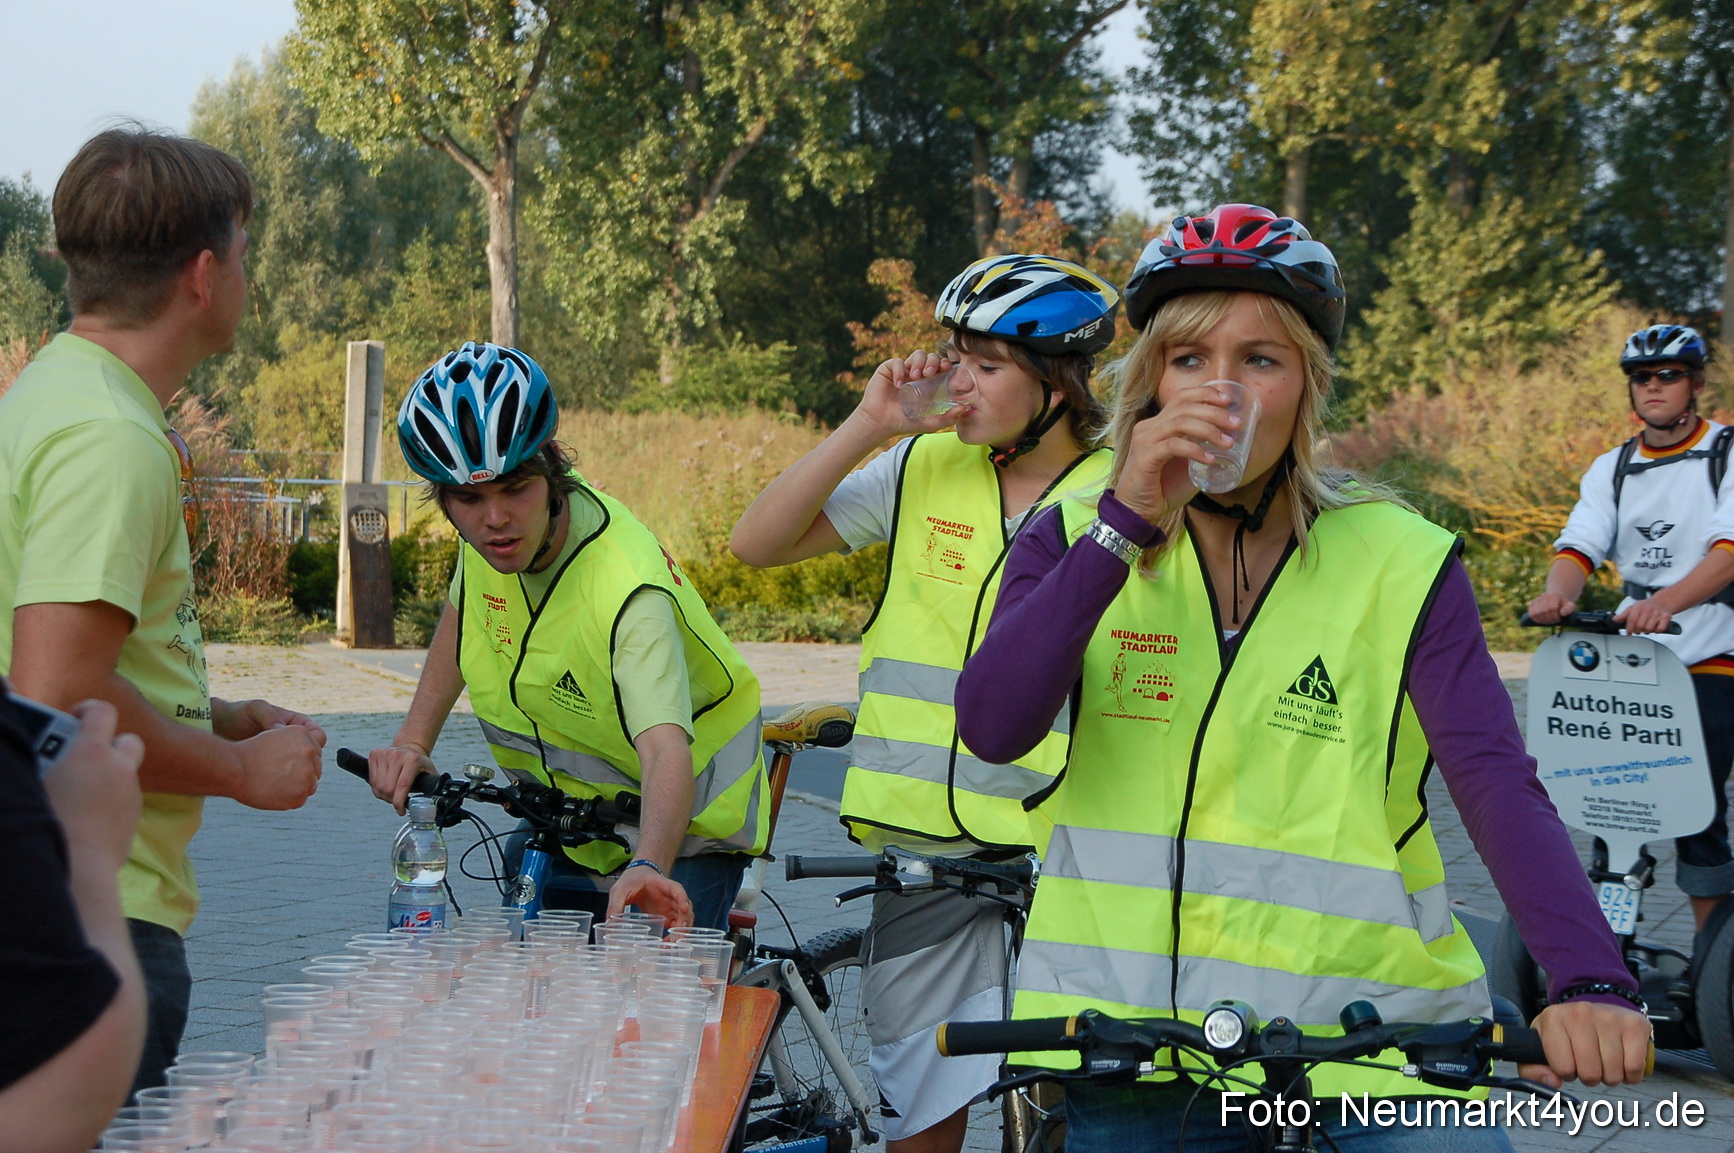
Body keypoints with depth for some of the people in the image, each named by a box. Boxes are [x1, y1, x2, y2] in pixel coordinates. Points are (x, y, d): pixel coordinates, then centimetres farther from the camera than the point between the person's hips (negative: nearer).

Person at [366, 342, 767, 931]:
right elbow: (464, 614, 10)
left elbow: (666, 753, -47)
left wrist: (649, 868, -65)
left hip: (676, 825, -6)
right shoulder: (490, 530, -13)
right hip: (567, 817, 6)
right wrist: (413, 740, 0)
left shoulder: (628, 593, -35)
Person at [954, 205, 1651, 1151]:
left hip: (1366, 1034, -1)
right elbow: (991, 727, -14)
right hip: (1130, 1046, 1)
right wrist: (1129, 521, -21)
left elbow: (1495, 782, -14)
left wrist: (1589, 981, -30)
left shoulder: (1400, 565, -1)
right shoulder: (1076, 542, 3)